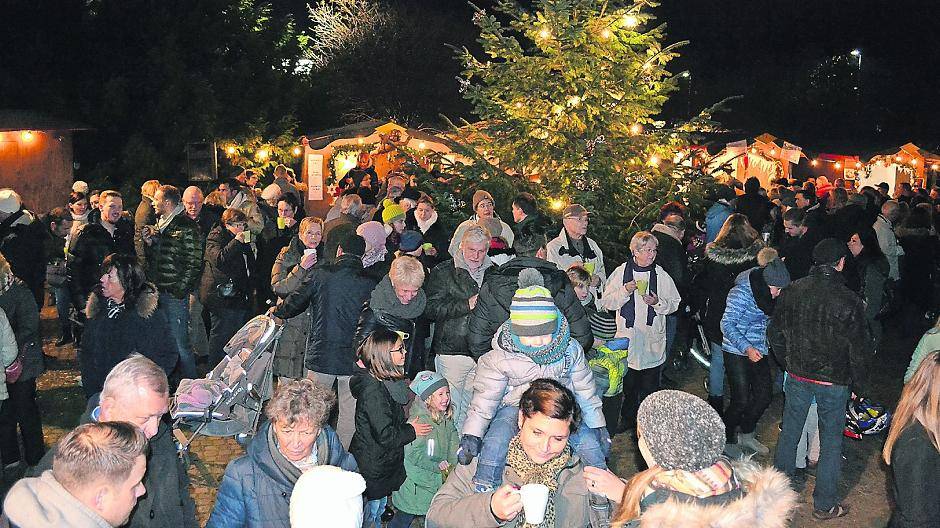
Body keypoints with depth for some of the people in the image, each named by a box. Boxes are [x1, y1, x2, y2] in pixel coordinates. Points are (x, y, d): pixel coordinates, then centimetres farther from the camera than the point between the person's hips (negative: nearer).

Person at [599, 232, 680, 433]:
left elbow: (674, 303, 6)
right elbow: (607, 302, 1)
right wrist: (624, 291, -15)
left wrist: (658, 302, -13)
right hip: (626, 338, 0)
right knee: (627, 384, 9)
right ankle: (628, 418, 27)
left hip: (653, 341, 0)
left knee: (649, 385, 6)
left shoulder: (661, 275, 1)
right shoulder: (621, 272, -1)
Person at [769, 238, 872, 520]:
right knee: (831, 439, 10)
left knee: (790, 430, 19)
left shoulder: (791, 291, -7)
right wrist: (859, 384, 4)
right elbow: (859, 348, -11)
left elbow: (775, 333, 3)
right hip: (834, 380, -3)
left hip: (797, 375, 3)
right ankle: (824, 505, 20)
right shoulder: (849, 301, -19)